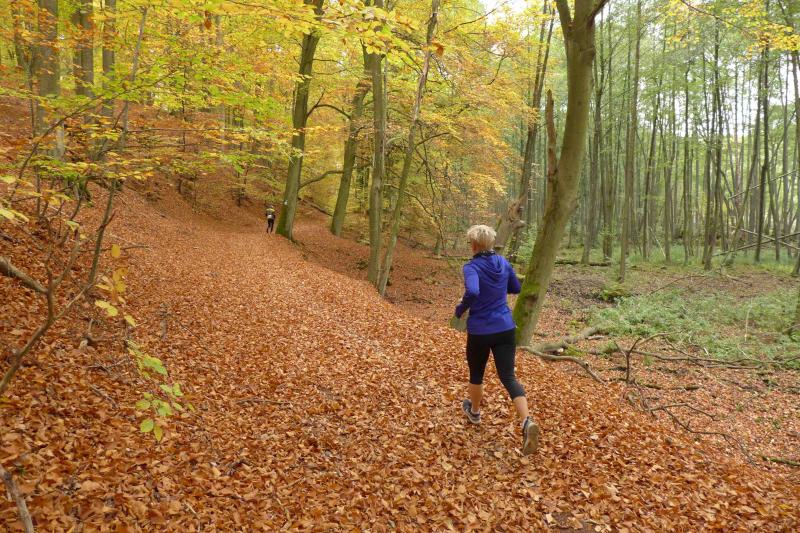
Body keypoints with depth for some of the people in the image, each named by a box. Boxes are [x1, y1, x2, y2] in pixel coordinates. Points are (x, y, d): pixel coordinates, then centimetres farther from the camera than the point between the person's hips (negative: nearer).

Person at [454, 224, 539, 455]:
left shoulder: (471, 267, -14)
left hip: (480, 331, -3)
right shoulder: (504, 263, 3)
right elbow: (516, 288, 17)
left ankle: (474, 412, 44)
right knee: (508, 376, 1)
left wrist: (460, 309, -15)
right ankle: (527, 422, -20)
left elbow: (472, 292, -32)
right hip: (505, 328, 4)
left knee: (476, 374, 21)